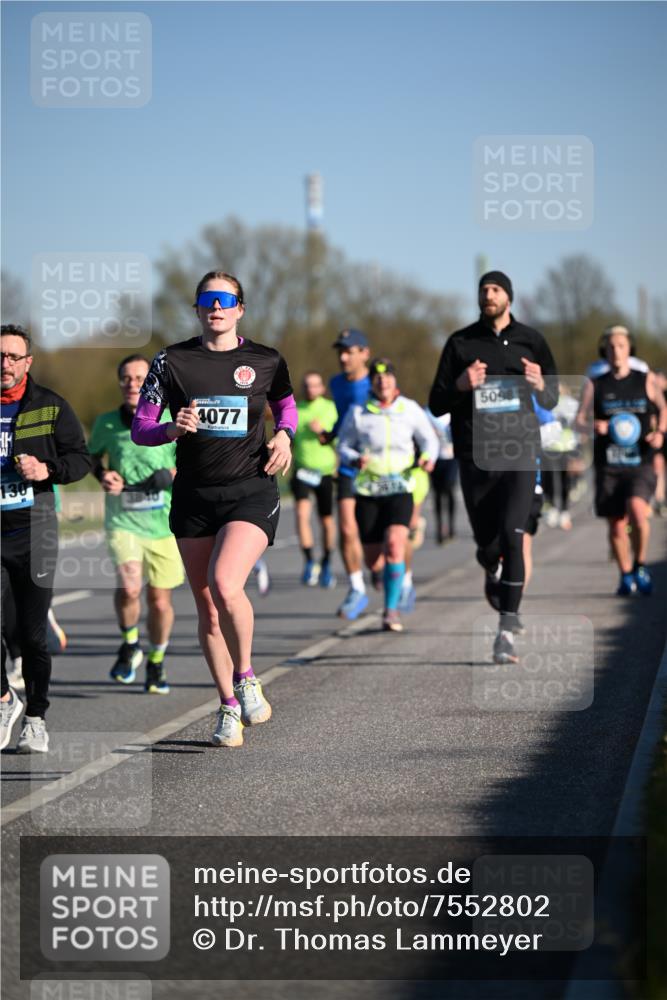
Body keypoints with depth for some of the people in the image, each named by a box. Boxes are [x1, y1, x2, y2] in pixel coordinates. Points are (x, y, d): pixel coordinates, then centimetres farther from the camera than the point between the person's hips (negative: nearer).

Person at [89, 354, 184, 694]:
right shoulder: (106, 423, 0)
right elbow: (93, 456, 20)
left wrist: (172, 475, -15)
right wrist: (102, 475, -2)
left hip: (164, 523, 0)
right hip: (122, 521, 0)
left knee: (160, 601, 7)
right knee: (129, 587, -24)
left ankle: (156, 663, 33)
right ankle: (130, 645, 5)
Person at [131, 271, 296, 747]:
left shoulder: (266, 361, 2)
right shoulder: (171, 361, 2)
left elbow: (286, 404, 22)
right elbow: (139, 429, 5)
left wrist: (284, 435, 2)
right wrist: (171, 429, -15)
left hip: (251, 490, -2)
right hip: (194, 496, 3)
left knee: (225, 585, -25)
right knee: (207, 609, 6)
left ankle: (245, 677, 0)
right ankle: (229, 708, 22)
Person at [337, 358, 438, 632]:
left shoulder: (410, 409, 2)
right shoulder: (357, 412, 0)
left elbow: (429, 439, 11)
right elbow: (343, 446, 6)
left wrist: (428, 457, -10)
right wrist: (355, 460, -15)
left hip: (400, 488, -1)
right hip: (367, 490, 1)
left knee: (394, 545, -24)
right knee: (372, 561, 3)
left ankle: (391, 610, -15)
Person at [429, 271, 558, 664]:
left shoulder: (531, 340, 7)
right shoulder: (461, 343, 6)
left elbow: (551, 400, 14)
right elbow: (437, 404, 5)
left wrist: (539, 385, -9)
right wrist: (461, 385, -15)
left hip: (520, 454, -1)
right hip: (476, 458, 1)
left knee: (512, 538, -16)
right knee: (488, 544, 6)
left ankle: (507, 631, -15)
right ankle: (492, 569, 45)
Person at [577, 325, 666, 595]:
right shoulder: (595, 385, 6)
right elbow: (580, 420, 3)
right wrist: (594, 426, -20)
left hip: (640, 464, -1)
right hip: (608, 466, 1)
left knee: (637, 509, -26)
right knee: (617, 525, 2)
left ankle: (640, 565, -5)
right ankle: (626, 576, 24)